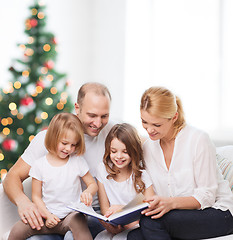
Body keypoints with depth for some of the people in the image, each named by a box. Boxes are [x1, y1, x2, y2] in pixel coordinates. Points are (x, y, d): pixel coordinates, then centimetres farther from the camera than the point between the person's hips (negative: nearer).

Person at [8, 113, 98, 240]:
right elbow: (36, 196, 5)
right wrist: (47, 215, -11)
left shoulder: (78, 161, 1)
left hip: (72, 214, -1)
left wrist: (88, 193, -15)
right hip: (48, 216, 1)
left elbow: (93, 184, 9)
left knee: (77, 221, -37)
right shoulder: (39, 166, 0)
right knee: (18, 230, -19)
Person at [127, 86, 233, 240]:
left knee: (151, 221, -28)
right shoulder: (148, 148, 4)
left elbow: (207, 196, -13)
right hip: (181, 217, 5)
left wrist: (171, 202, -29)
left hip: (218, 212, -5)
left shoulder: (198, 139, -14)